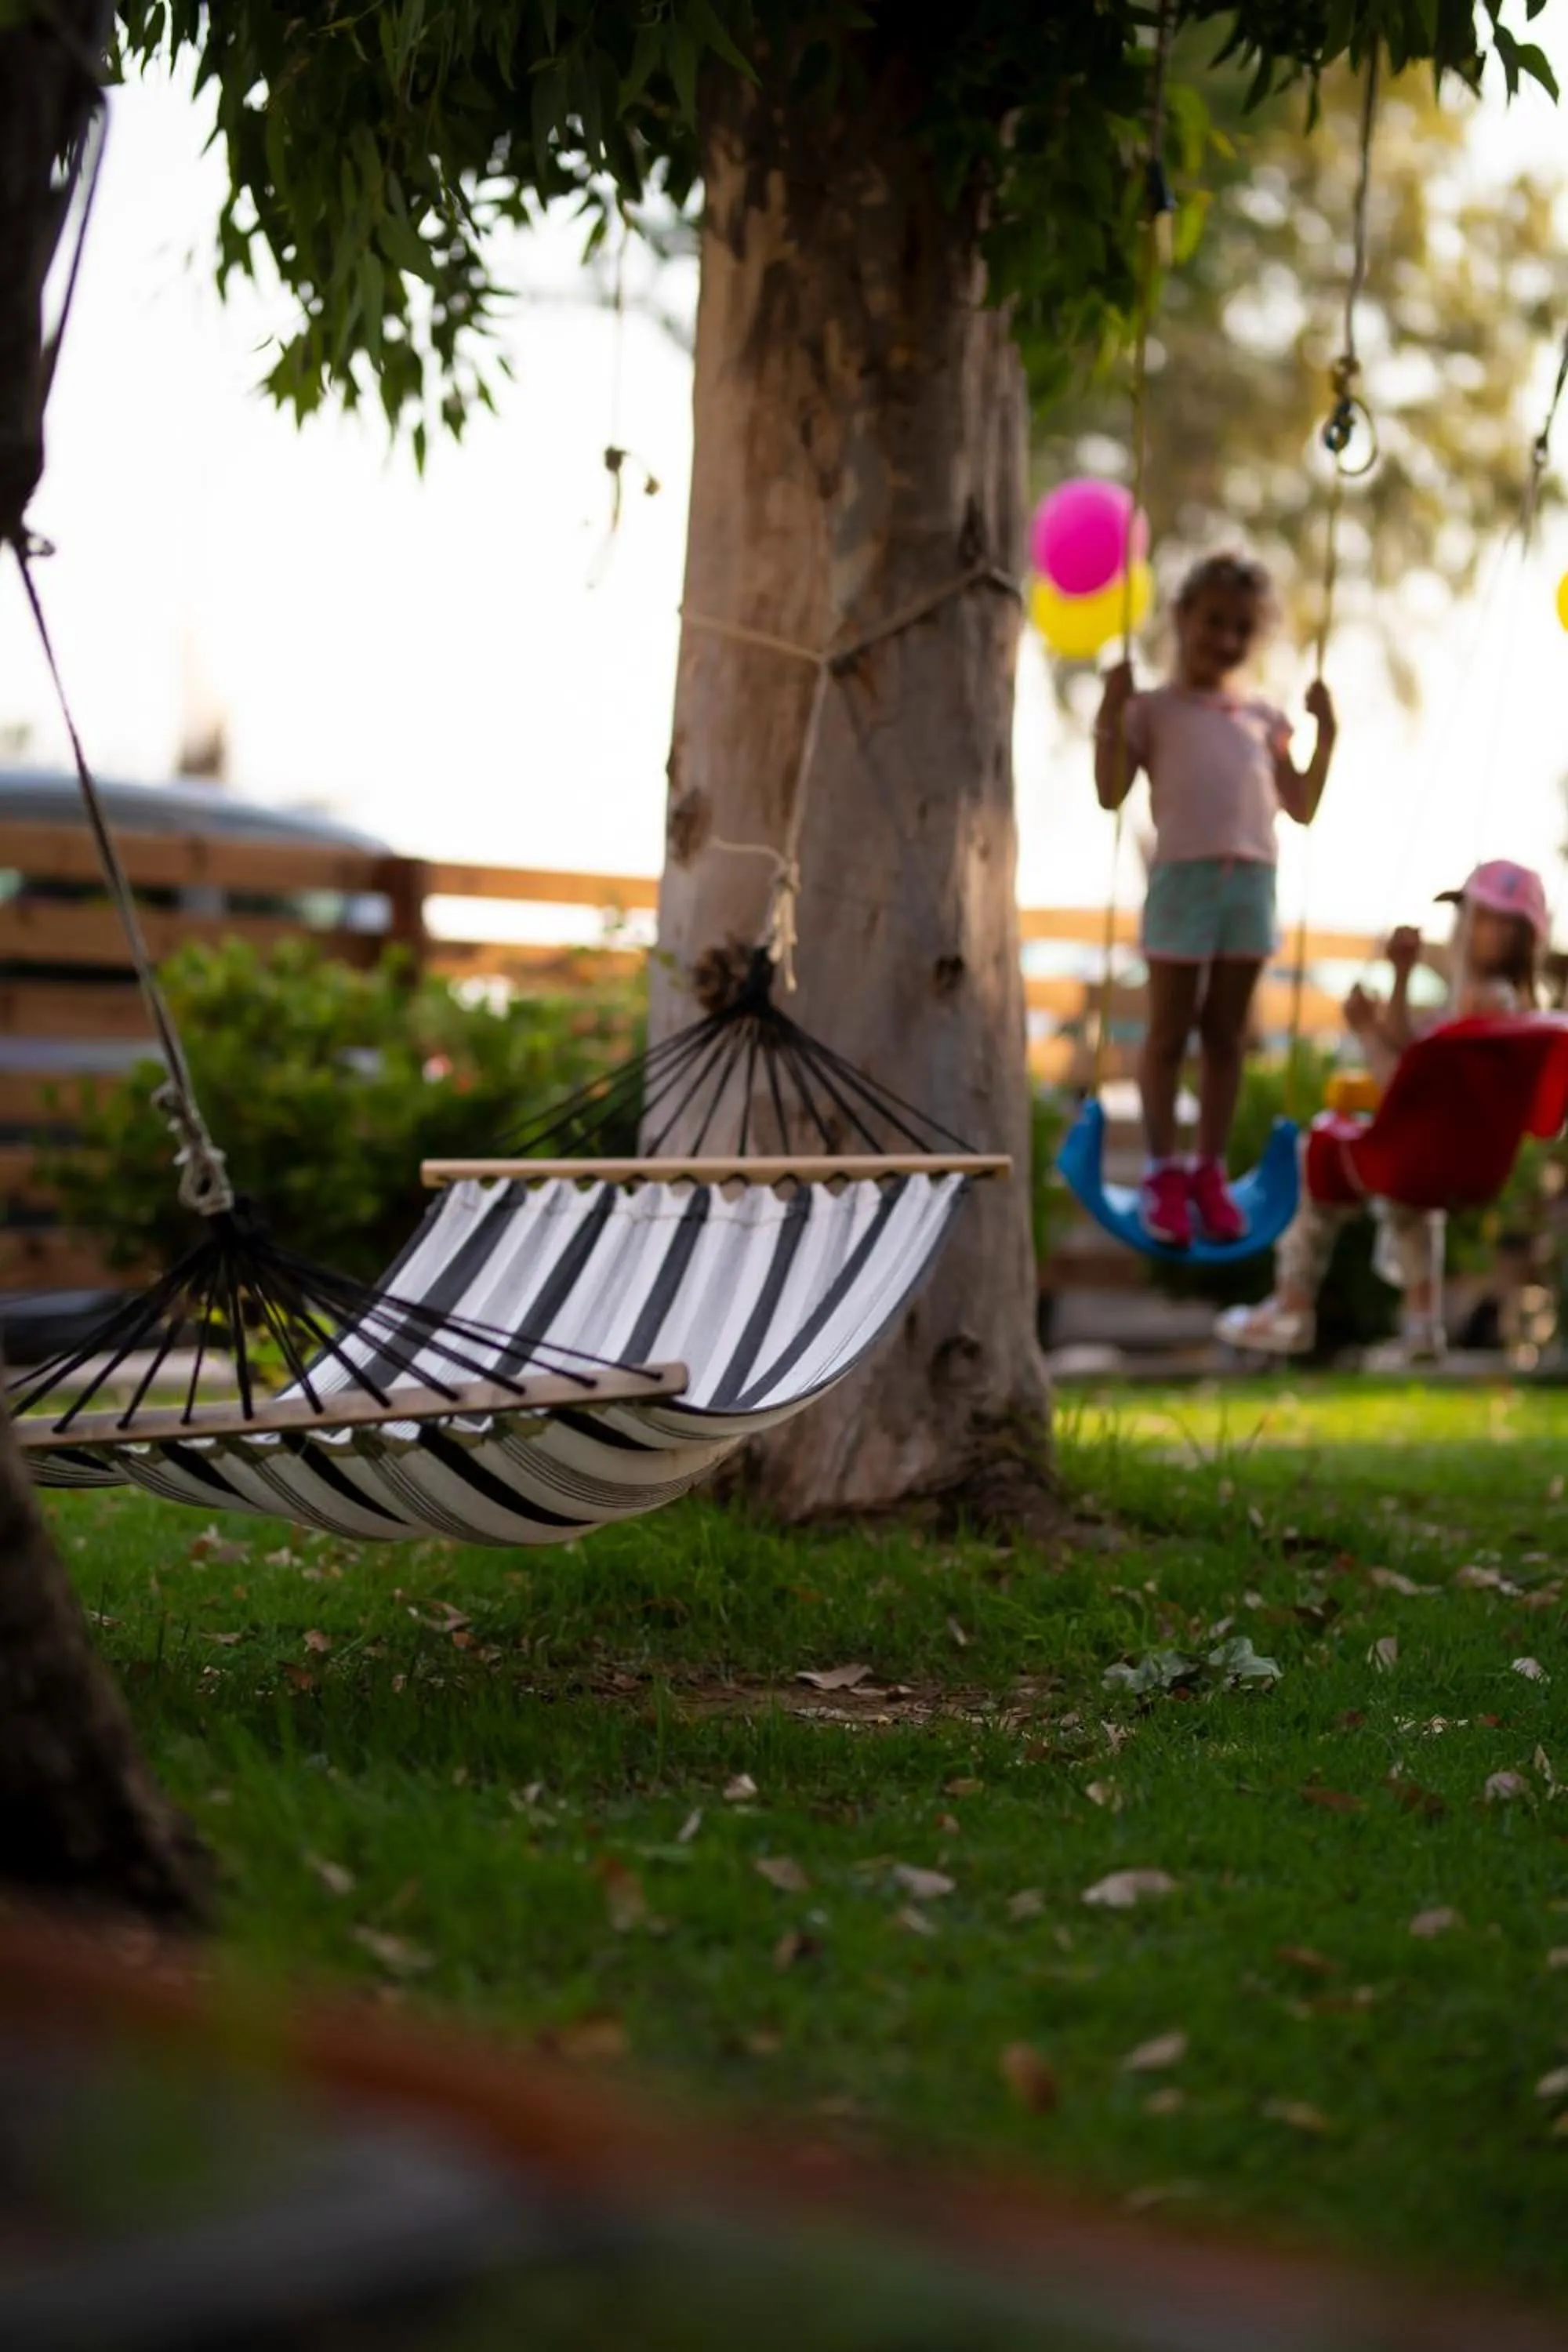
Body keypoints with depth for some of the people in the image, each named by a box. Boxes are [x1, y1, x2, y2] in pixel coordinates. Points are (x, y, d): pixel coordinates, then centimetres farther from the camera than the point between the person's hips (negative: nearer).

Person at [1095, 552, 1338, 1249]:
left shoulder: (1262, 719, 17)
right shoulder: (1154, 709, 5)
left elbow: (1302, 807, 16)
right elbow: (1111, 792, -6)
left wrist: (1325, 733, 9)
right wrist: (1112, 712, -15)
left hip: (1251, 883, 4)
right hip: (1182, 879, -4)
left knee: (1226, 1035, 8)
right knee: (1169, 1032, 2)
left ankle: (1210, 1173, 14)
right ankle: (1164, 1175, 7)